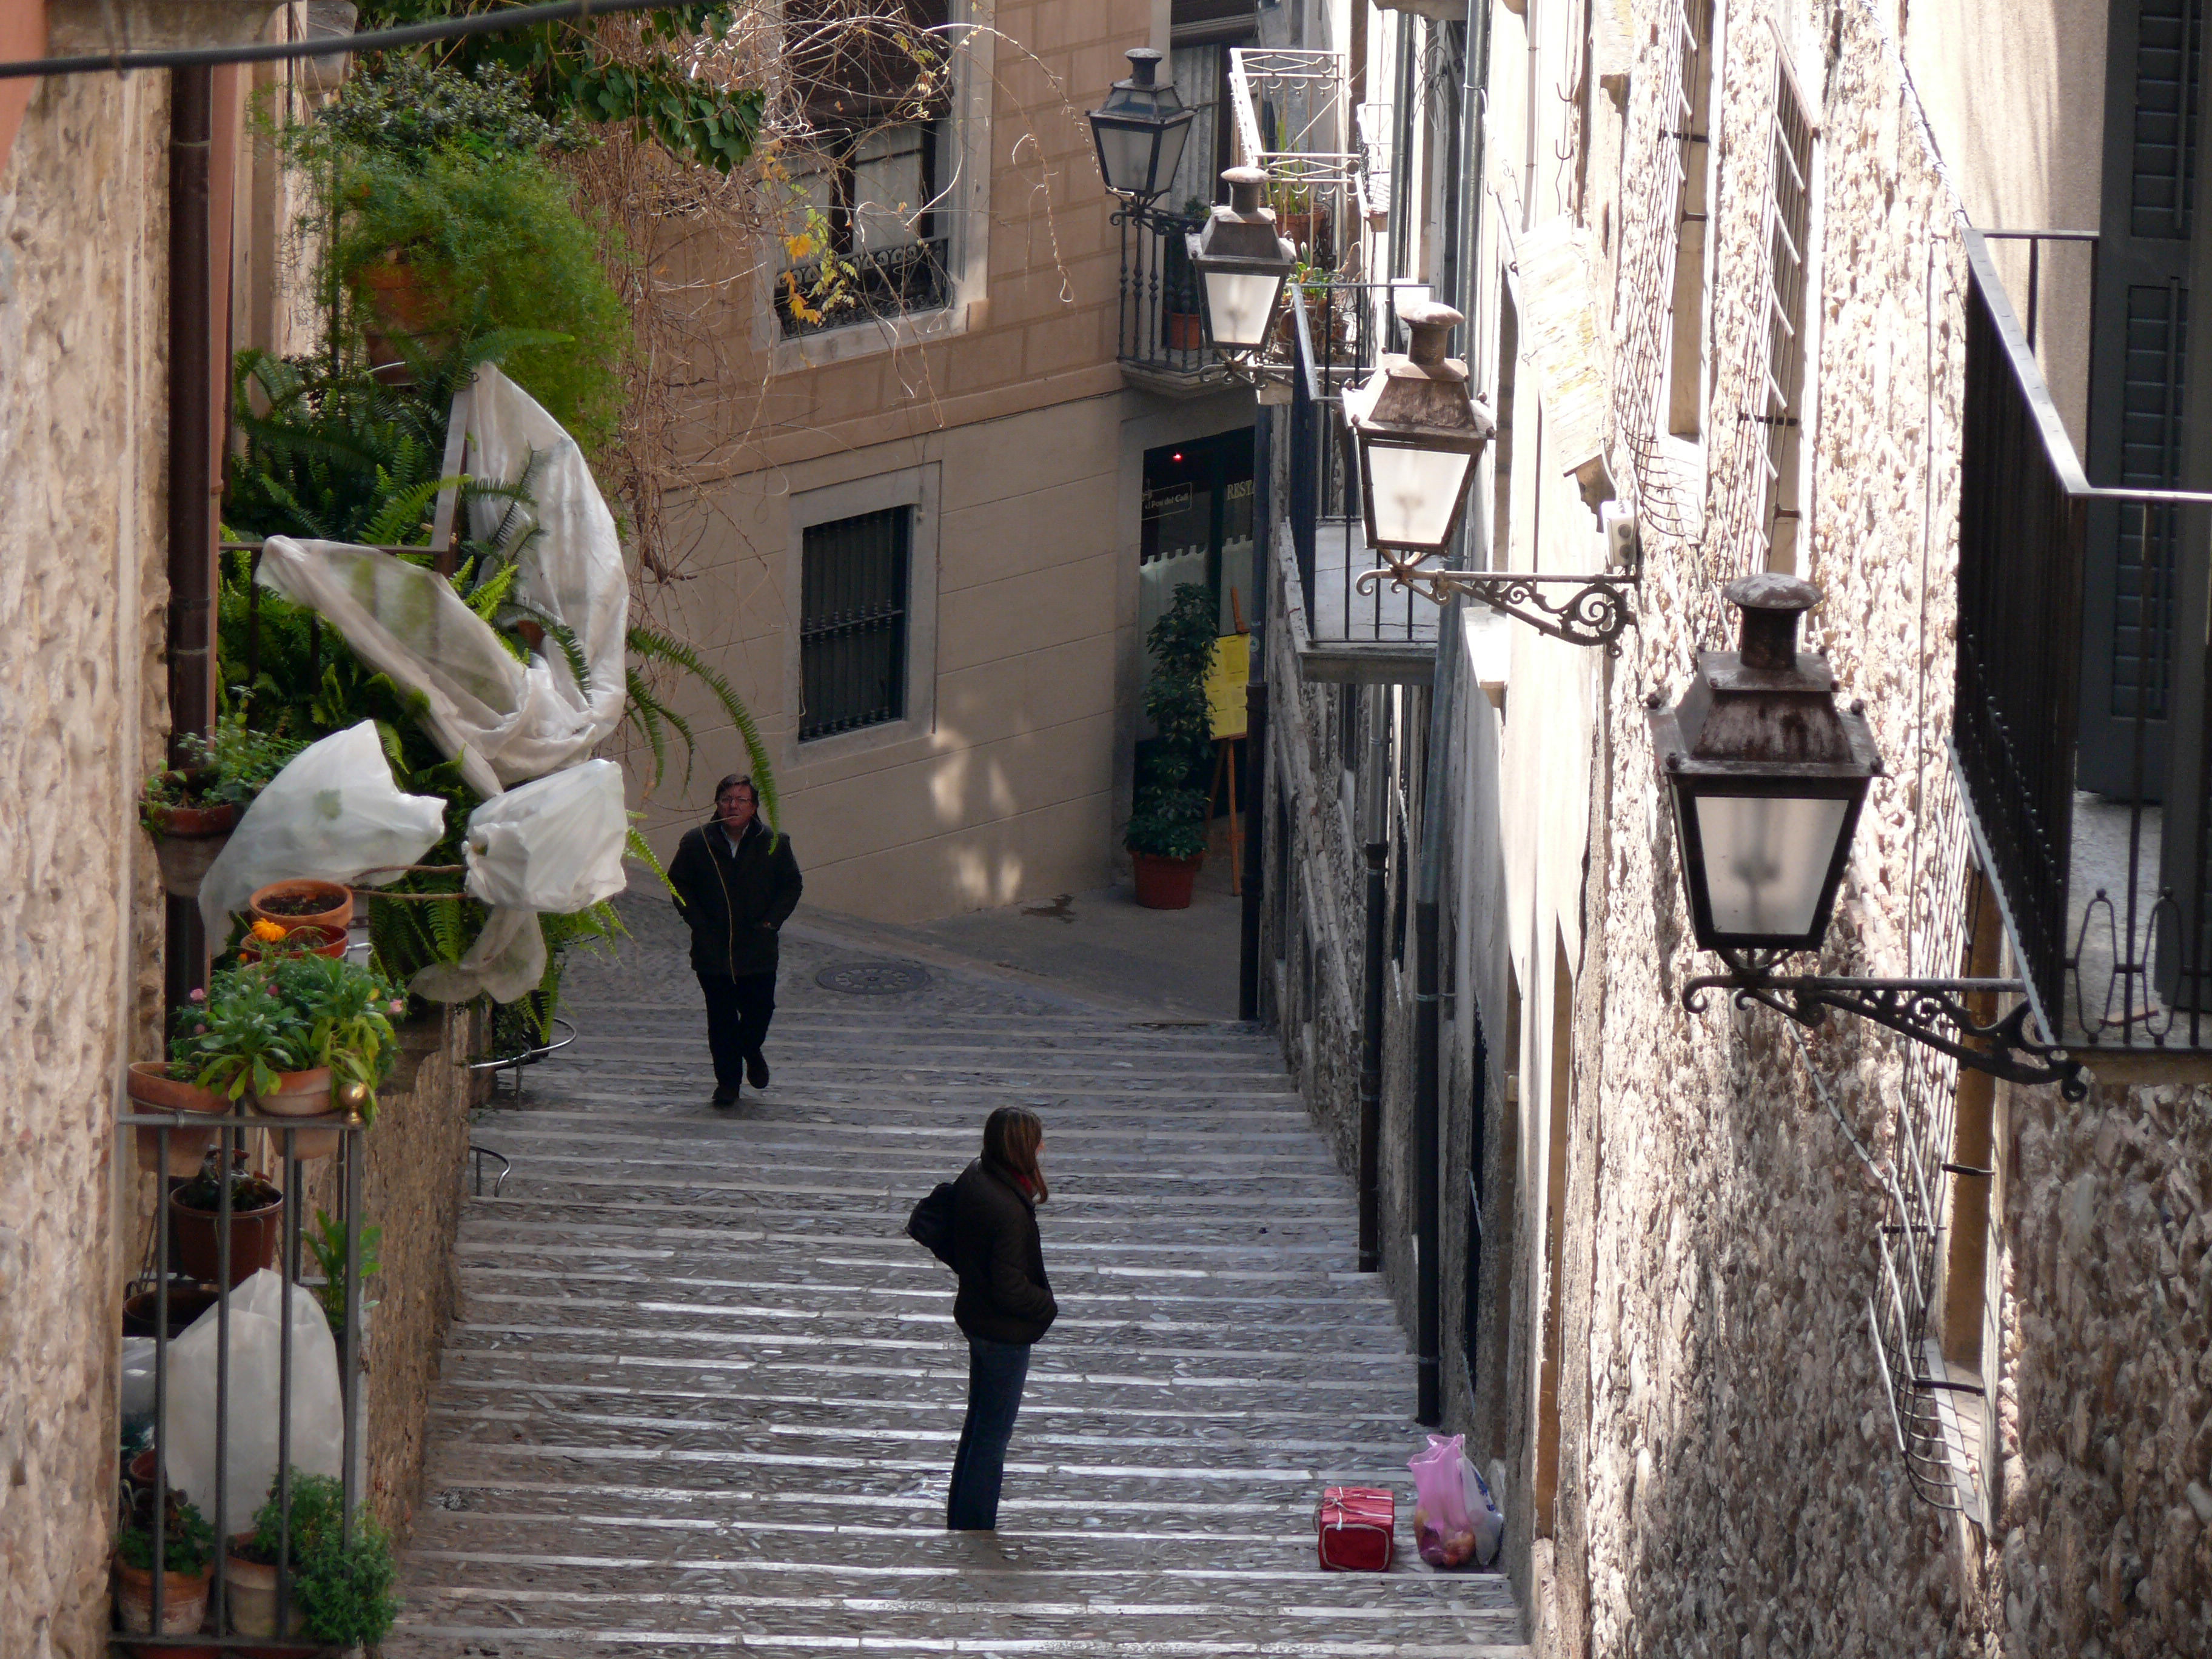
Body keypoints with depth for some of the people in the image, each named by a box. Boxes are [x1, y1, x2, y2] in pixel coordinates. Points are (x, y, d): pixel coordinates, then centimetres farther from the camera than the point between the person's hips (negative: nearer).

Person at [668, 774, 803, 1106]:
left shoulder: (774, 843, -1)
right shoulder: (696, 842, -2)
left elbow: (792, 886, 9)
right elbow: (678, 883, 8)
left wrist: (771, 920, -3)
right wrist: (698, 922, -3)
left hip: (759, 950, 0)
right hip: (713, 950, 0)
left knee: (759, 1010, 4)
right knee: (721, 1017, 3)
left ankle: (751, 1051, 37)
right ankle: (728, 1081, 14)